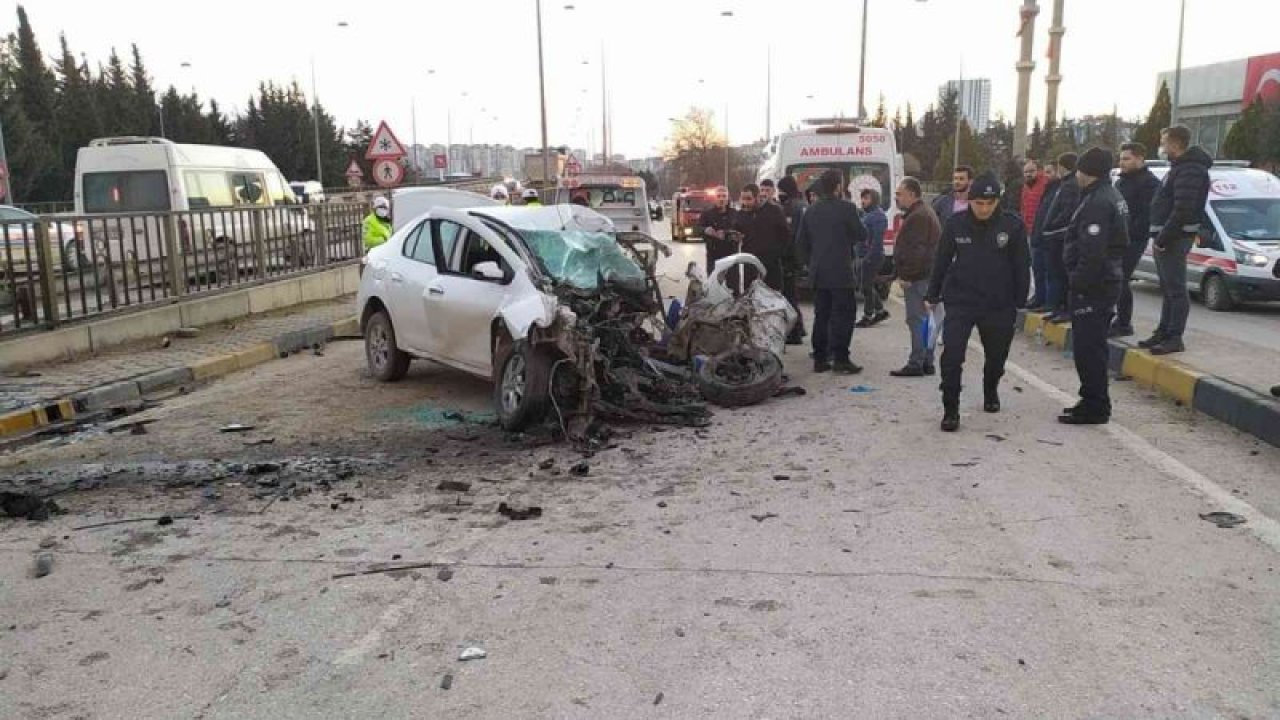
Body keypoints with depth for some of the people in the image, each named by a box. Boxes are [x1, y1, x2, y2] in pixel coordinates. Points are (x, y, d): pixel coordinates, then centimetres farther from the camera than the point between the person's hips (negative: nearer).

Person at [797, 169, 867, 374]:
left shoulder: (811, 211, 9)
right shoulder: (846, 208, -9)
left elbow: (801, 242, 13)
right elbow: (861, 235, -4)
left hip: (818, 273, 6)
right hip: (840, 273, -6)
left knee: (821, 315, 10)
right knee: (844, 314, -1)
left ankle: (820, 358, 12)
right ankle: (841, 359, -4)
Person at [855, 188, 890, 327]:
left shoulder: (878, 215, -15)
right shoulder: (867, 214, 16)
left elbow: (877, 239, -22)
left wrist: (870, 256, -23)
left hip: (873, 256, -10)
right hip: (866, 256, 10)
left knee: (867, 287, -4)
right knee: (868, 286, 16)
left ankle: (867, 317, 5)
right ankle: (880, 311, 26)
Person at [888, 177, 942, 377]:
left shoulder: (918, 216, -16)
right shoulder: (925, 212, 20)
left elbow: (915, 250, -23)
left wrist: (906, 275, -20)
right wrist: (905, 273, 22)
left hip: (916, 278, -11)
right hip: (926, 276, 11)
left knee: (917, 320, -9)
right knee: (924, 320, 13)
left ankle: (916, 364, -7)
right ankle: (927, 362, 19)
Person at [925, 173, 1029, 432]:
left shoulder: (1013, 225, -7)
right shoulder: (956, 224, -5)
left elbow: (1022, 267, -1)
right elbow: (941, 261, 4)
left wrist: (1020, 302, -1)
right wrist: (932, 296, 7)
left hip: (999, 306, 1)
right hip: (959, 302, -1)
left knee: (997, 356, 17)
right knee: (951, 356, -13)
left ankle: (991, 392, 47)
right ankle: (950, 410, -1)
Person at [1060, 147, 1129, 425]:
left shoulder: (1097, 203, -18)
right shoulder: (1112, 196, 16)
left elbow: (1092, 252, -26)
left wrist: (1078, 282, -19)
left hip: (1092, 287, -11)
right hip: (1108, 281, 11)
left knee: (1088, 349, -6)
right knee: (1094, 347, 17)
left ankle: (1094, 408, -1)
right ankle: (1094, 402, 26)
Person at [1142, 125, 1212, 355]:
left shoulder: (1190, 170, -15)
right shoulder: (1179, 167, 18)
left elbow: (1182, 211, -23)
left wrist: (1162, 239, -19)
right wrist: (1158, 238, 13)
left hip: (1175, 239, -10)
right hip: (1166, 239, 10)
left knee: (1176, 290, -6)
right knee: (1168, 290, 16)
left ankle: (1174, 338, -2)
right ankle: (1163, 333, 24)